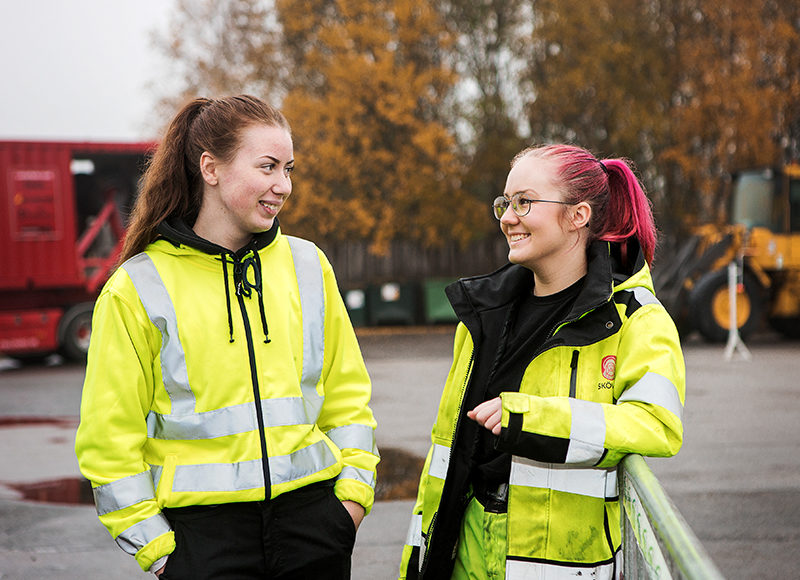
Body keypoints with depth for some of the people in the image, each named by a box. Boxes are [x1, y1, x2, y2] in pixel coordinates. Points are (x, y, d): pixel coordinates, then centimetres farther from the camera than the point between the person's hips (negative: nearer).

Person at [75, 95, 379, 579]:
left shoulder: (307, 265, 7)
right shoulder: (138, 288, -4)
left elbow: (346, 392, 15)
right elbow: (110, 434, -1)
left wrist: (355, 485, 5)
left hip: (311, 512, 3)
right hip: (203, 528, -3)